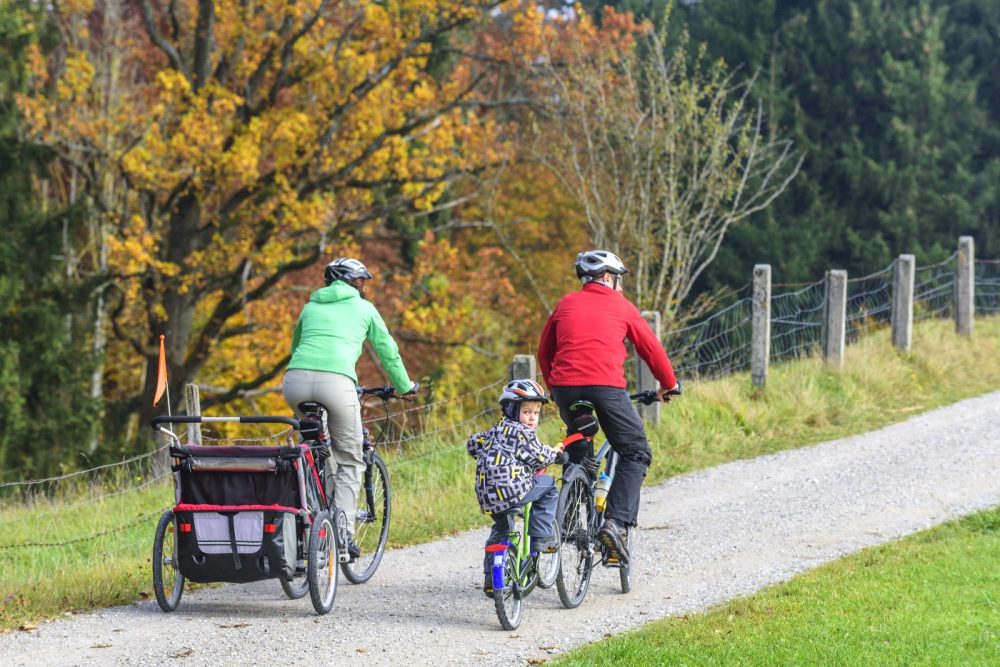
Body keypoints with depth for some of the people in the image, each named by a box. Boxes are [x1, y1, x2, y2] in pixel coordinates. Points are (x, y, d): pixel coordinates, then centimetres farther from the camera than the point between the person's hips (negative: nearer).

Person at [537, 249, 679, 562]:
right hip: (605, 386, -4)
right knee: (635, 453, 8)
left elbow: (544, 351, 26)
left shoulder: (566, 304, 21)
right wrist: (668, 385, 34)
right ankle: (616, 522, -10)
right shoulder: (621, 306, 13)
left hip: (565, 386, 4)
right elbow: (651, 349, 19)